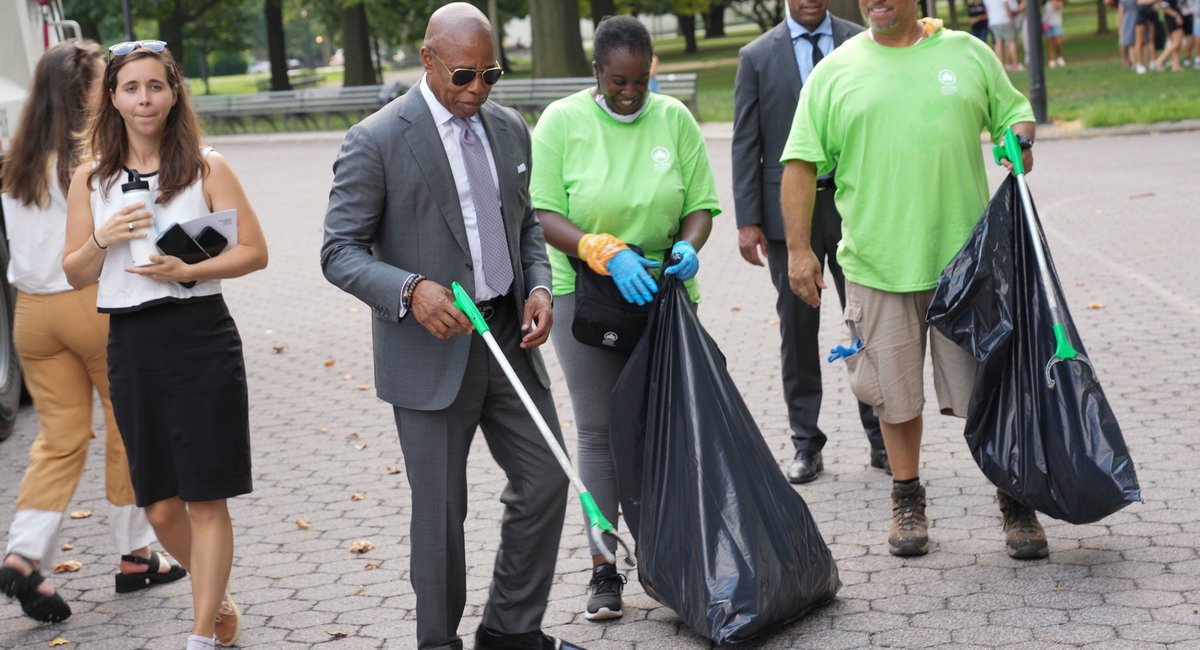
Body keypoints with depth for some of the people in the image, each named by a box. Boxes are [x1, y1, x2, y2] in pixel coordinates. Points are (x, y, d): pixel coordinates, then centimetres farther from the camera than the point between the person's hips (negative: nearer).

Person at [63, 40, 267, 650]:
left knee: (205, 500, -2)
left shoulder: (207, 168, 0)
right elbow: (75, 274, 10)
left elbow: (254, 251, -2)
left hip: (201, 338, -3)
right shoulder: (91, 179, 7)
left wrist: (186, 271, -16)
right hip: (130, 344, 3)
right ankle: (217, 598, 33)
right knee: (160, 507, 8)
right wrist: (103, 238, -10)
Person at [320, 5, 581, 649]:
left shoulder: (509, 129, 7)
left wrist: (538, 286, -1)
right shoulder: (375, 142, -12)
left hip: (508, 335, 6)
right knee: (440, 510, 3)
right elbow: (340, 252, -12)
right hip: (432, 349, -6)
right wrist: (410, 290, -28)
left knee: (545, 478, 10)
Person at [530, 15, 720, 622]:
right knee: (599, 430, -1)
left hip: (662, 291, 2)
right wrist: (607, 254, -23)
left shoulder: (673, 118, 2)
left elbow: (701, 204, 6)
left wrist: (689, 245, -16)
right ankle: (604, 570, 5)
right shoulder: (561, 121, -4)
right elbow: (543, 215, -9)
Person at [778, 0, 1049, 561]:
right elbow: (801, 164, 3)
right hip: (878, 262, 0)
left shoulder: (966, 52, 8)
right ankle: (907, 501, 26)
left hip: (964, 257, 0)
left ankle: (1015, 504, 15)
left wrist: (1020, 141, -4)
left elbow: (1013, 111, 20)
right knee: (895, 391, 9)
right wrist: (798, 249, -4)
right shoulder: (834, 72, 4)